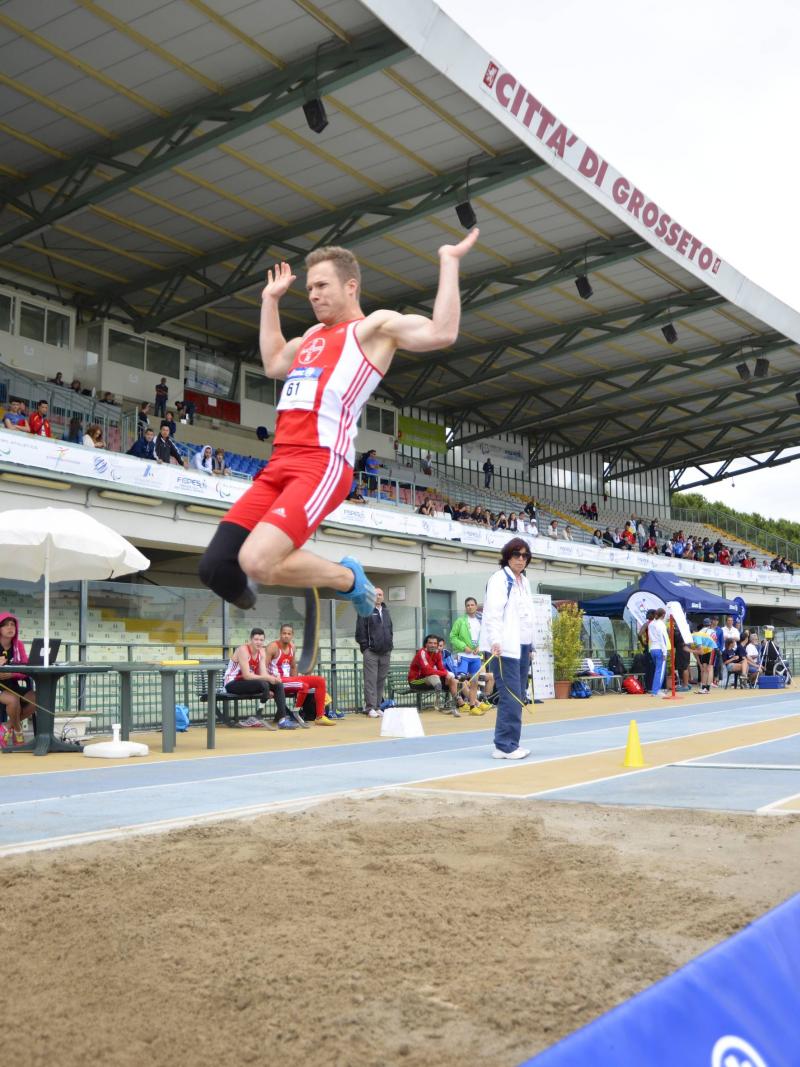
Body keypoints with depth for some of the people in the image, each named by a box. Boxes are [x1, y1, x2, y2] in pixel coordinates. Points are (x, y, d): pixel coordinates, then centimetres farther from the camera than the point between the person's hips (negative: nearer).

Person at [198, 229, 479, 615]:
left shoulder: (375, 326, 4)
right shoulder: (314, 334, 28)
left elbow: (441, 333, -13)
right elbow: (273, 364, 46)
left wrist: (449, 261, -8)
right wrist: (271, 300, 44)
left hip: (323, 464, -7)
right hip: (279, 464, 7)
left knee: (257, 563, -26)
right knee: (216, 567, -10)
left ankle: (348, 577, -1)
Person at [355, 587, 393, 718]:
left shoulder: (386, 612, 19)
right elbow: (360, 631, -5)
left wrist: (390, 644, 13)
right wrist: (365, 646, -8)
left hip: (385, 652, 6)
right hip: (371, 652, -6)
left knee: (381, 680, 7)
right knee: (371, 680, -7)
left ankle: (377, 706, 12)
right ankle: (370, 708, -7)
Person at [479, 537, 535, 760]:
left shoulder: (523, 581, 19)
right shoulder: (499, 579, -6)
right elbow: (493, 613, -17)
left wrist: (530, 645, 22)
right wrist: (495, 641, -28)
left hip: (522, 646, 9)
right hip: (506, 647, -9)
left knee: (518, 698, 8)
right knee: (511, 698, -11)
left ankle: (510, 743, 14)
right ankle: (504, 746, -7)